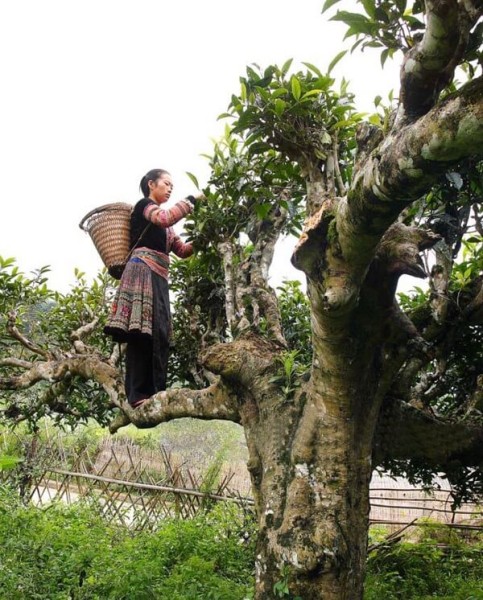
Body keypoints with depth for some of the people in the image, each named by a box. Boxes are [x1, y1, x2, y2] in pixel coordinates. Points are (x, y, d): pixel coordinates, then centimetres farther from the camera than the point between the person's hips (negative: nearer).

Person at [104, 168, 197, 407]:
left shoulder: (164, 225, 28)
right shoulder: (144, 206, 5)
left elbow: (182, 250, 21)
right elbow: (166, 217, -17)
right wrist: (191, 200, -8)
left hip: (158, 277, 9)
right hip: (143, 272, -9)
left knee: (158, 334, 2)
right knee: (142, 332, -16)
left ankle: (154, 393, 2)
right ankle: (137, 394, -18)